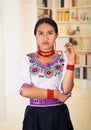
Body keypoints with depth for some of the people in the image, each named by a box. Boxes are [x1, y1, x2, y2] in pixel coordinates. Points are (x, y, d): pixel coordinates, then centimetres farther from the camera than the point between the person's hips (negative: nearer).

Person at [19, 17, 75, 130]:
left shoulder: (63, 59, -2)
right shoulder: (28, 59, -2)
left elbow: (66, 91, -13)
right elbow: (24, 90, -12)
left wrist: (71, 61, -18)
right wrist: (55, 94, -11)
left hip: (58, 115, 0)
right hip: (34, 115, 0)